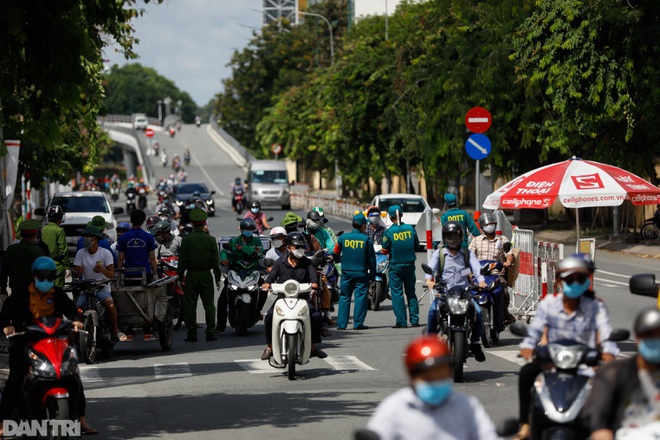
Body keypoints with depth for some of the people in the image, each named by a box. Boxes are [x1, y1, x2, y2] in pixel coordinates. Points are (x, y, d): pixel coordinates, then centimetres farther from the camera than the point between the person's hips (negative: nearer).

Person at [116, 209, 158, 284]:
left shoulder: (123, 238, -1)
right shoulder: (149, 237, -1)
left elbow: (120, 259, 0)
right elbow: (152, 258, 0)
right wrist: (155, 274, 8)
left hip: (129, 274, 0)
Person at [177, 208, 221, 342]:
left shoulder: (186, 239, -4)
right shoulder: (211, 240, 0)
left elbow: (182, 260, -3)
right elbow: (215, 261, 1)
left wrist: (180, 277, 3)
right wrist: (217, 278, 7)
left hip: (191, 275, -1)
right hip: (206, 275, 1)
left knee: (190, 305, 3)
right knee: (209, 303, 5)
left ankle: (192, 334, 1)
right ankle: (210, 332, 0)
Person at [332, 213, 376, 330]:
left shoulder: (343, 237, -1)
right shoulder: (366, 239, -6)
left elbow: (335, 254, 10)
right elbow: (371, 258, -2)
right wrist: (372, 273, 9)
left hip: (346, 272, 2)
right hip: (361, 273, -2)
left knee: (344, 297, 9)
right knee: (361, 297, 3)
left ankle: (341, 324, 6)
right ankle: (358, 323, 0)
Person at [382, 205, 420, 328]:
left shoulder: (389, 232, -13)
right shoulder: (410, 229, -4)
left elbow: (385, 251, -6)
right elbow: (416, 245, 6)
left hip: (395, 266, -3)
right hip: (410, 265, 3)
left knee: (397, 293, 2)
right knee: (411, 292, 13)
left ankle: (401, 322, -1)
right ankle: (414, 320, 10)